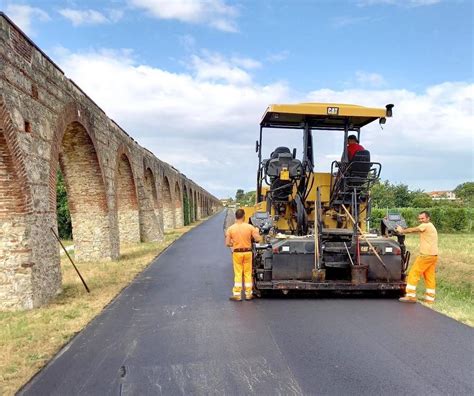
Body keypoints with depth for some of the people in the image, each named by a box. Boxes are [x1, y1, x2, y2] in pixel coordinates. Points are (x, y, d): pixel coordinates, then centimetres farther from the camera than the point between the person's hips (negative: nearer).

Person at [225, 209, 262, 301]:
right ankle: (248, 294, 18)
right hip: (247, 252, 1)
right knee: (248, 273, 11)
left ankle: (237, 295, 10)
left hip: (237, 253, 0)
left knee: (238, 274, 7)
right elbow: (258, 239, -9)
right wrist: (257, 232, 10)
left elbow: (227, 243, -7)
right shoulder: (250, 227, -8)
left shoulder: (230, 228, -7)